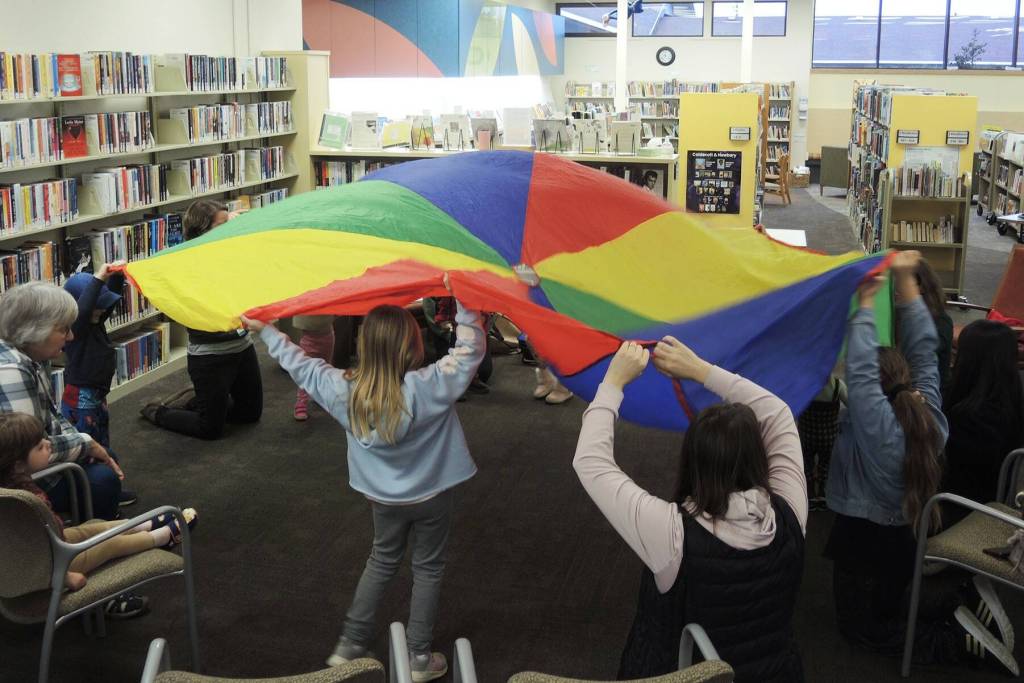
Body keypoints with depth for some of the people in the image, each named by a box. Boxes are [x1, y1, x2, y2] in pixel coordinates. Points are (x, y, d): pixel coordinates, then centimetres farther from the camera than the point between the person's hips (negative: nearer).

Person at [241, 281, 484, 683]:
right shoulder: (428, 386, -30)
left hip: (383, 496, 4)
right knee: (428, 568, 15)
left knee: (381, 560, 25)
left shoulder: (343, 389, -17)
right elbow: (471, 348, -25)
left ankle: (350, 645, 30)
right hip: (432, 495, -3)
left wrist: (265, 331, 10)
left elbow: (300, 364, -3)